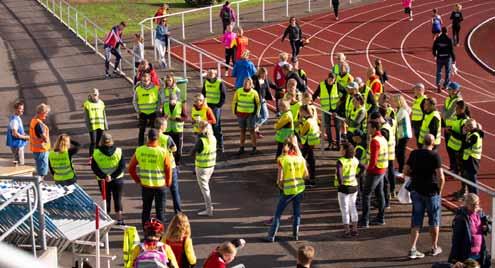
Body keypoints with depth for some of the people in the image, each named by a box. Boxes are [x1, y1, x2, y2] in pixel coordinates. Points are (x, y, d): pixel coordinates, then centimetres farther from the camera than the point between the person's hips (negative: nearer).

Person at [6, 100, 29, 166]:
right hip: (17, 144, -10)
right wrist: (25, 137, -16)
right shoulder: (14, 120, -20)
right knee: (20, 163, -6)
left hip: (20, 144, 10)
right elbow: (15, 134, -26)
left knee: (21, 163, 17)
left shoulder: (18, 118, 12)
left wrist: (24, 134, 6)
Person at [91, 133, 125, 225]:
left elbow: (94, 167, -12)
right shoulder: (118, 151, -10)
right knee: (118, 200, 12)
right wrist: (113, 176, -16)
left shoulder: (96, 153, -9)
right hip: (117, 179, 0)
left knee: (106, 200, 14)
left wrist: (104, 176, -17)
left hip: (103, 180, 0)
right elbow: (122, 166, -13)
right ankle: (119, 219, 16)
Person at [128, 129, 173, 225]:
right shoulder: (163, 152, -15)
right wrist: (168, 183, 6)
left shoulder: (139, 151, -6)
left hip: (145, 185, 2)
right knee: (160, 210, 9)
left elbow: (131, 167, 0)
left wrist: (137, 180, 12)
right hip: (160, 185, -2)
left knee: (146, 209, 16)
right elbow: (168, 169, -10)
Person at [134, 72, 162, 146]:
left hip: (153, 112, 0)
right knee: (142, 130, 3)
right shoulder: (138, 89, -7)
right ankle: (140, 145, 11)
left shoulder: (155, 88, -7)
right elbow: (134, 101, 3)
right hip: (142, 113, 0)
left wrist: (157, 110, -3)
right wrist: (138, 111, -2)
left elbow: (160, 100, 3)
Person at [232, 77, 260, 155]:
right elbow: (234, 102, 8)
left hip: (250, 114, -3)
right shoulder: (238, 91, -3)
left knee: (251, 131, 1)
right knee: (242, 131, 10)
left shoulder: (254, 93, -8)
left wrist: (256, 113, 3)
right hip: (240, 114, 3)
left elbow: (258, 104, 4)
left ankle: (254, 148, 9)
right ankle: (241, 148, 17)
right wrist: (234, 112, 8)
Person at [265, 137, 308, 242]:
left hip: (288, 190, -2)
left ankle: (271, 236, 10)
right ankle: (295, 234, 22)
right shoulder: (300, 158, -4)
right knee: (297, 212, 18)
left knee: (278, 213, 9)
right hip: (299, 189, 3)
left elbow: (279, 179, -14)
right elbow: (306, 175, 3)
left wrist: (281, 186, 5)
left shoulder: (282, 159, -12)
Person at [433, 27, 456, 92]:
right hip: (447, 57, -2)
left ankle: (438, 84, -13)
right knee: (447, 72, 15)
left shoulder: (437, 39, -4)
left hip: (440, 57, 2)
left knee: (439, 72, 8)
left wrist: (435, 55, 23)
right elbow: (451, 50, -12)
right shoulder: (449, 40, -12)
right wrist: (454, 59, -4)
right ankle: (446, 85, 24)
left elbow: (434, 48, 3)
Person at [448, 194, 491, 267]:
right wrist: (455, 256, -14)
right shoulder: (461, 218, -15)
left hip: (479, 253, 6)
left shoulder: (480, 214, 3)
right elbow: (456, 238, -13)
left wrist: (486, 228, -9)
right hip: (466, 254, -6)